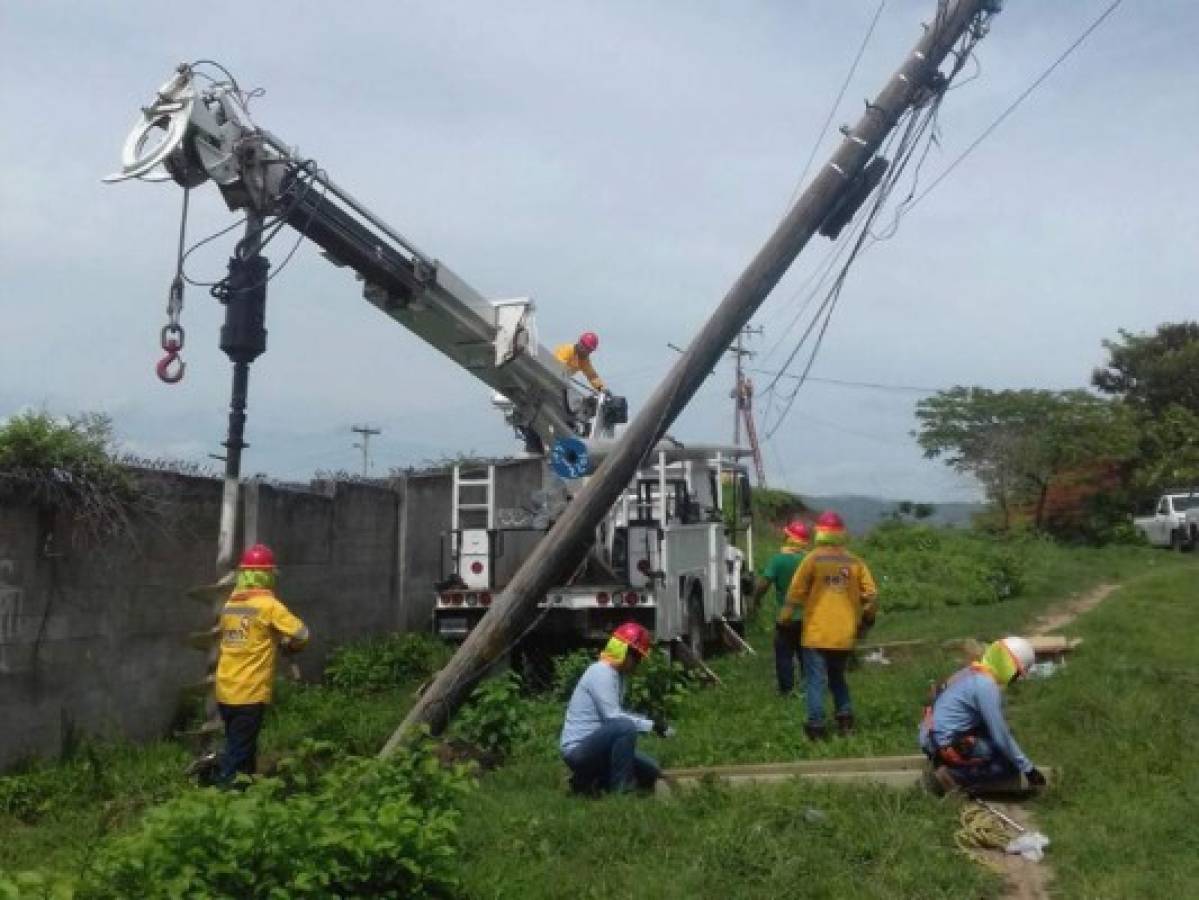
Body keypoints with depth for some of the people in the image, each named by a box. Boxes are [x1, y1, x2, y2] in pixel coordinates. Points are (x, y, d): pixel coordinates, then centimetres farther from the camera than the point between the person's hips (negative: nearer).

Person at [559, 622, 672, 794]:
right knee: (625, 727, -32)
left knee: (651, 772, 9)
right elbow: (613, 718, -23)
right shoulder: (601, 672, -17)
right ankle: (620, 790, -18)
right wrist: (651, 725, -20)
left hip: (595, 746, 10)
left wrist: (649, 721, 3)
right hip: (578, 750, -10)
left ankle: (589, 779, 11)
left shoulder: (618, 675, 11)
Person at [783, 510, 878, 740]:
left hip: (817, 633, -4)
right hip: (844, 634, 4)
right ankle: (845, 717, 16)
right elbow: (870, 593, 4)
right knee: (838, 677, 22)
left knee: (816, 680, 1)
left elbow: (796, 592, -7)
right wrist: (866, 617, 20)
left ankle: (816, 725, -1)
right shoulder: (854, 562, 3)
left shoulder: (813, 559, -8)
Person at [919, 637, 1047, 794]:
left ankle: (948, 765, 11)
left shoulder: (974, 672, 10)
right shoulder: (986, 685, -19)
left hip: (933, 739, 9)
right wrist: (1028, 768, -6)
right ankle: (955, 775, -10)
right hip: (948, 746, -9)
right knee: (1011, 764, -5)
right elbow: (1001, 736, -17)